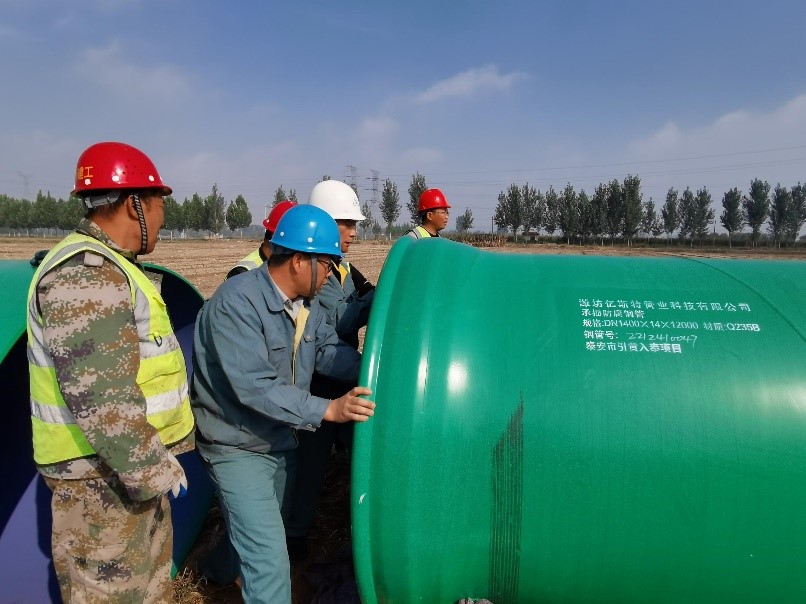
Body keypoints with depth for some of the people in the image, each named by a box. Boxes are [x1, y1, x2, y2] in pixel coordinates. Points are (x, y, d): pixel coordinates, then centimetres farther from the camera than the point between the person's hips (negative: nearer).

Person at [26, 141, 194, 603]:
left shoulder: (107, 266, 12)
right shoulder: (84, 275, -24)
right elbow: (99, 396, -28)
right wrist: (151, 468, -20)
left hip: (130, 460, 10)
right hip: (101, 472, -10)